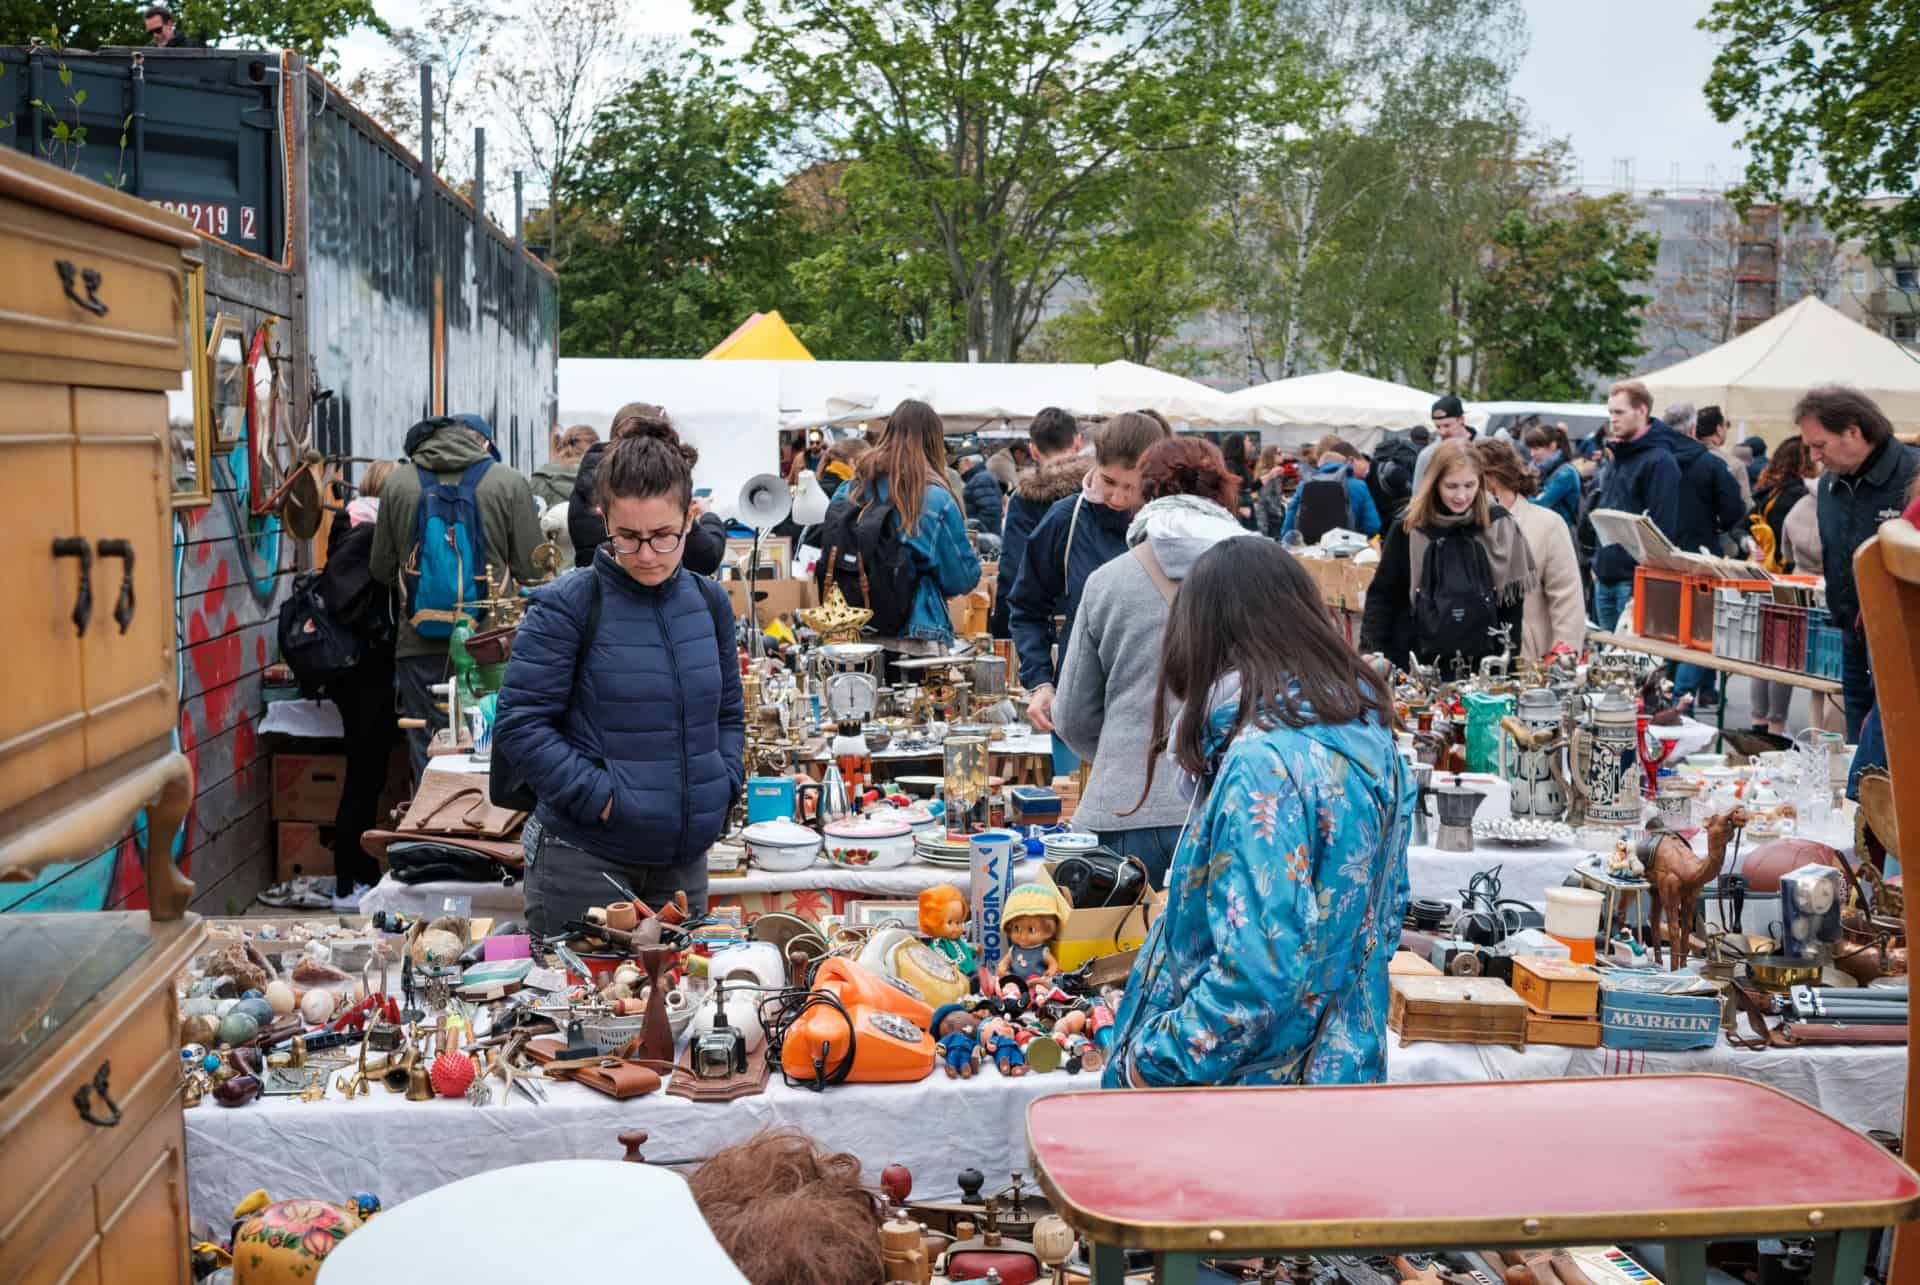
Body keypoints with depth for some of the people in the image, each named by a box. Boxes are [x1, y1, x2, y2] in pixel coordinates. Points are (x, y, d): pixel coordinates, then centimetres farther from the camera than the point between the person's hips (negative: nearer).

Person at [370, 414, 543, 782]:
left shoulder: (396, 483, 4)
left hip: (419, 645, 1)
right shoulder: (509, 483, -3)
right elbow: (531, 572, -3)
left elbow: (382, 570, 10)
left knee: (427, 758, 8)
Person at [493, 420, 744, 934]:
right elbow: (520, 724, -12)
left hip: (683, 855, 5)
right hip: (582, 858, -5)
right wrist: (600, 797, -18)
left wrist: (722, 786, 1)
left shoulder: (709, 603, 6)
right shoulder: (566, 606, -11)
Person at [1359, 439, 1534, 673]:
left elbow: (1513, 597, 4)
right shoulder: (1410, 528, -4)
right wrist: (1371, 651, -9)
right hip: (1419, 663, 0)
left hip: (1483, 665, 1)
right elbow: (1382, 594, 2)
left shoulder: (1498, 524, -2)